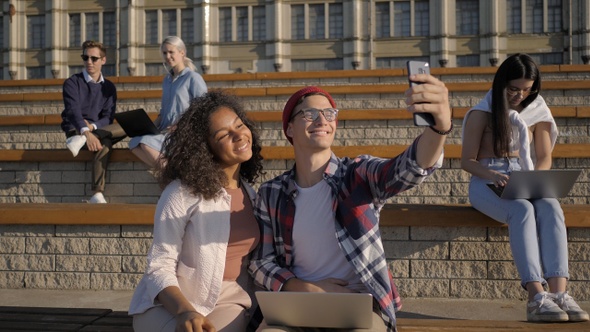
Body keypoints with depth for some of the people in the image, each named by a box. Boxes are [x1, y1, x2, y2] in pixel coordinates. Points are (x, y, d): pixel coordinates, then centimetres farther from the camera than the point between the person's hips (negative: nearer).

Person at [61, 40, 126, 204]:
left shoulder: (109, 87, 12)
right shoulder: (72, 82, -2)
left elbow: (108, 117, 1)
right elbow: (73, 110, -21)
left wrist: (93, 127, -25)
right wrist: (86, 132, -42)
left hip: (98, 130, 5)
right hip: (76, 131, -4)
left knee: (126, 127, -28)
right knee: (104, 144, -35)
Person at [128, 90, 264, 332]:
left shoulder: (253, 195, 9)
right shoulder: (182, 193, -8)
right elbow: (160, 267, -11)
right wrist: (185, 311, -28)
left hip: (229, 302, 3)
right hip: (170, 303, -3)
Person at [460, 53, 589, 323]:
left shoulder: (536, 112, 10)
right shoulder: (481, 114, -2)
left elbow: (544, 158, 10)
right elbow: (467, 161, -3)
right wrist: (491, 175, -23)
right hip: (487, 182, -3)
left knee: (551, 208, -32)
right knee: (523, 210, -37)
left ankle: (559, 293, -45)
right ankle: (537, 297, -46)